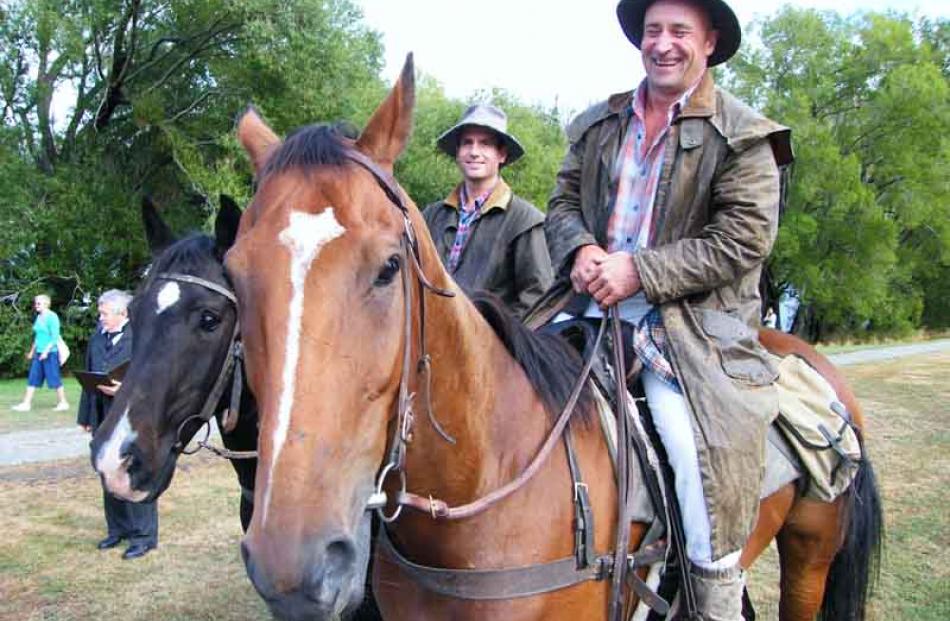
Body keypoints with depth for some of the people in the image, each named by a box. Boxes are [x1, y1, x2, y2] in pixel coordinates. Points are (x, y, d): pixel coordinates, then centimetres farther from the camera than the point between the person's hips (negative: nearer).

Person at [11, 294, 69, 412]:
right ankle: (26, 403, 9)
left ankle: (63, 403, 8)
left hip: (50, 353, -8)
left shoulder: (52, 317, -12)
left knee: (54, 378, -2)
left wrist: (46, 351, -22)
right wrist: (32, 351, 21)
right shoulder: (39, 317, 12)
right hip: (38, 353, 8)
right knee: (32, 378, 6)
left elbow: (55, 337, -16)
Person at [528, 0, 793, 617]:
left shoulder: (743, 134, 1)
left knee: (696, 454, -20)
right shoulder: (596, 124, 16)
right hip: (591, 299, 5)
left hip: (692, 319, -4)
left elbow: (744, 237, -8)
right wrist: (580, 249, -7)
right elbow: (563, 201, 17)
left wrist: (640, 271, -16)